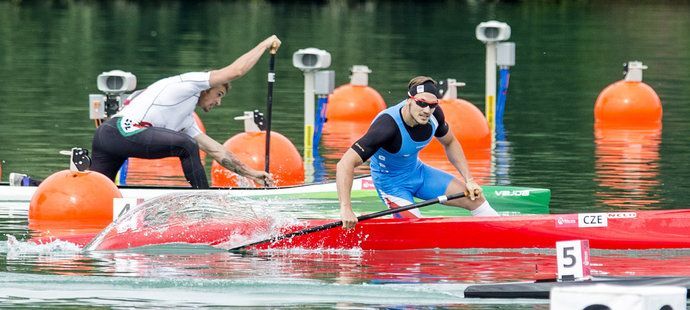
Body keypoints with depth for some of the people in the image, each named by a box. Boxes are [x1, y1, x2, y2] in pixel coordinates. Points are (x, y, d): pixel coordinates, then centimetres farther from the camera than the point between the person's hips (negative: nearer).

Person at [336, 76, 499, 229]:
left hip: (417, 170, 7)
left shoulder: (433, 114, -15)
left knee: (475, 198, 6)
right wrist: (345, 208, -50)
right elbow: (345, 164, -41)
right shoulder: (387, 126, -36)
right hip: (391, 182, -7)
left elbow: (450, 143, 9)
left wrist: (469, 180, 0)